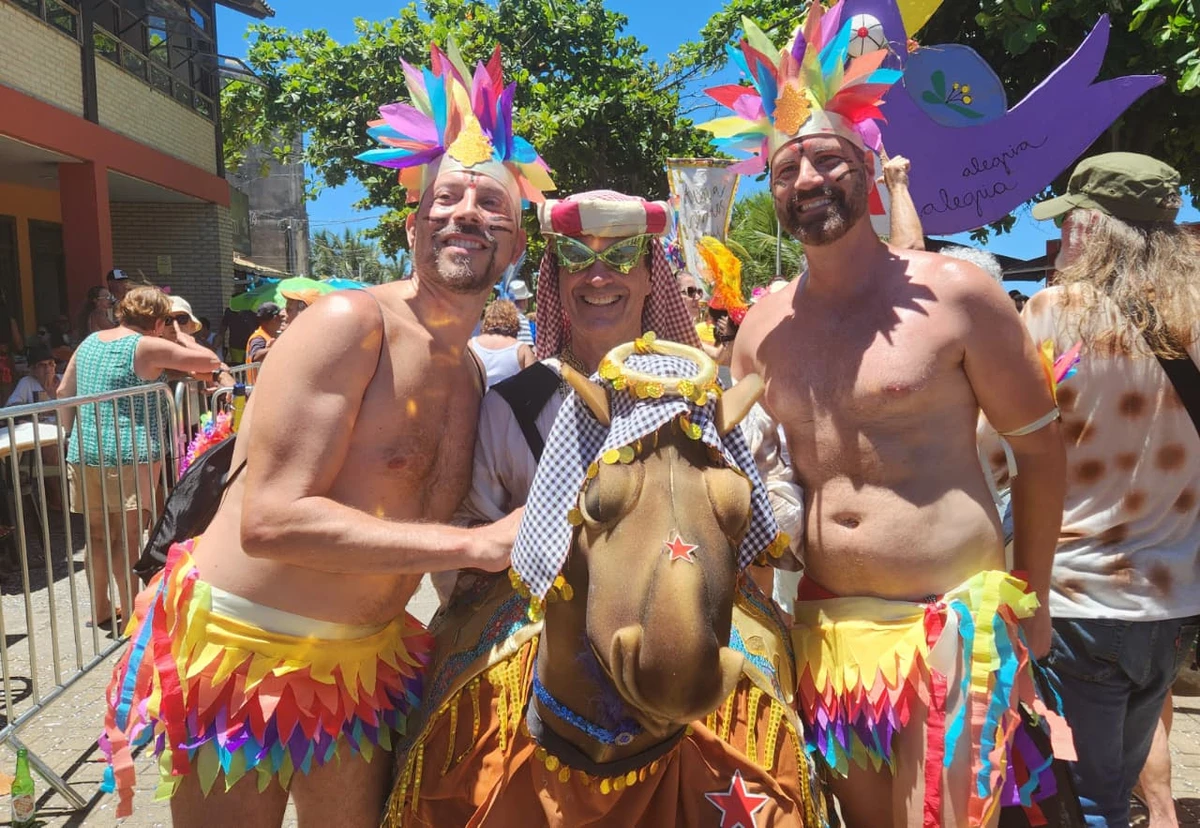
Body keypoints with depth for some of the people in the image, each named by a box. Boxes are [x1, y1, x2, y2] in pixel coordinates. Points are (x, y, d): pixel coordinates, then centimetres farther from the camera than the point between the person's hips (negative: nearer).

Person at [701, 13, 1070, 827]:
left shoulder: (956, 292, -8)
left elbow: (1041, 448, 0)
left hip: (954, 626, -4)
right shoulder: (762, 325, 4)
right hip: (826, 629, 4)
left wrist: (1031, 600, 4)